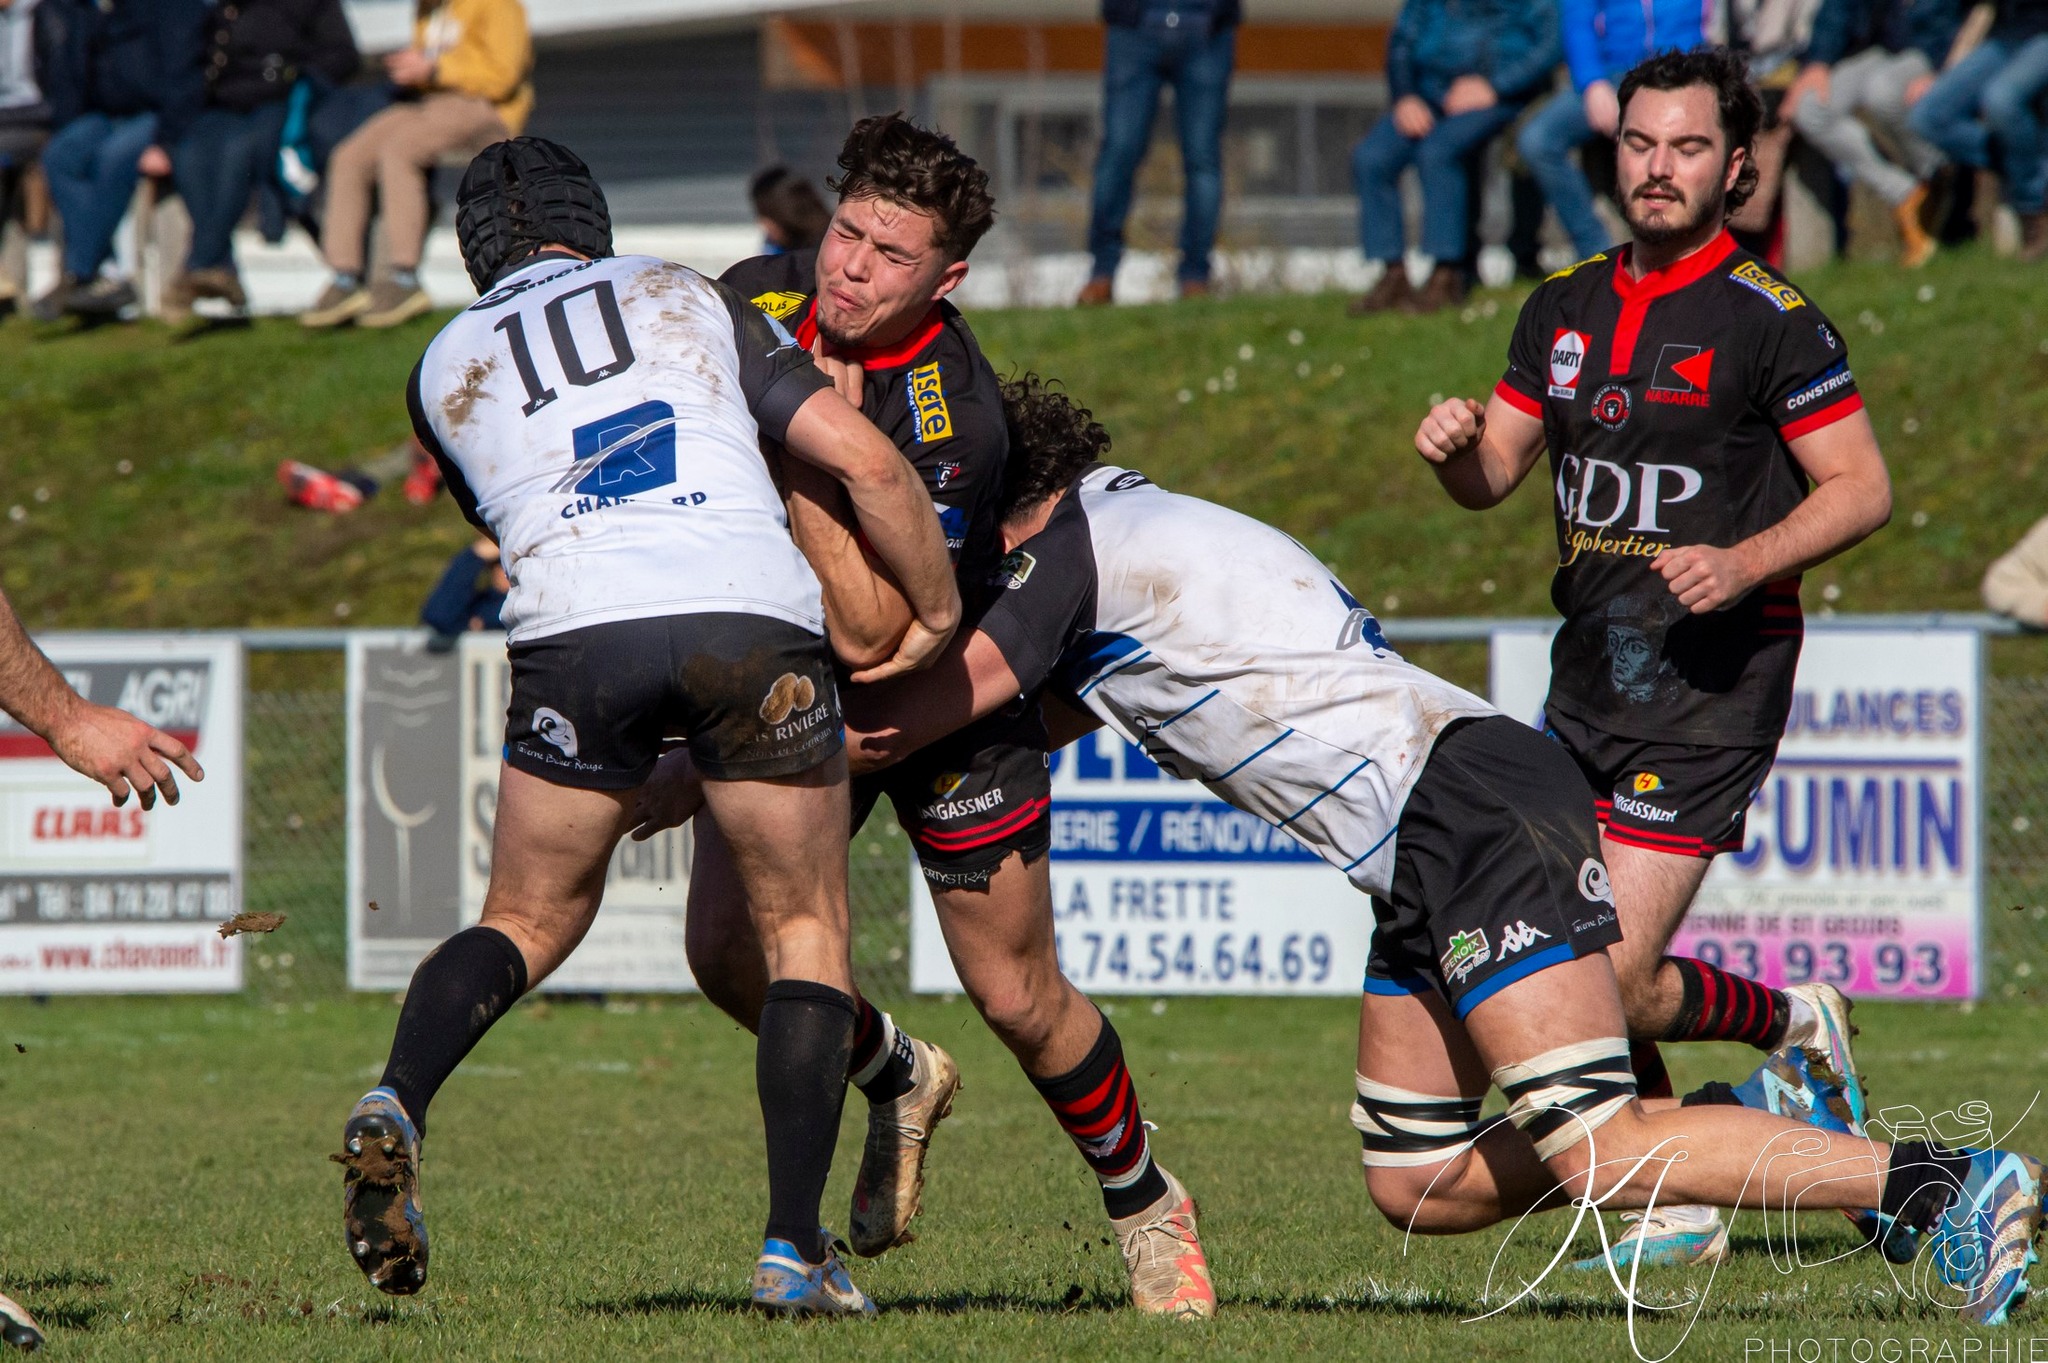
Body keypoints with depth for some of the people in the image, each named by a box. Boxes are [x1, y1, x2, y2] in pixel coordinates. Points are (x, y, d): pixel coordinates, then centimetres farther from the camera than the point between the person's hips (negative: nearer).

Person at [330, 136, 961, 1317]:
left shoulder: (446, 368, 23)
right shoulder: (692, 299, 20)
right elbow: (867, 462, 12)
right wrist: (939, 607, 23)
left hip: (576, 629, 1)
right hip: (754, 613, -1)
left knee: (530, 921, 19)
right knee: (808, 932, 13)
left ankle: (398, 1104, -8)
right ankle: (795, 1249, 4)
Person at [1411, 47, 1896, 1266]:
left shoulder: (1772, 321, -8)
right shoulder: (1564, 308, 11)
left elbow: (1864, 488, -7)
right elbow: (1494, 477, 15)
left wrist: (1746, 561, -21)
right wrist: (1459, 446, -7)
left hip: (1712, 683, -7)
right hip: (1589, 679, 7)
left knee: (1609, 985, -13)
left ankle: (1793, 1026, 16)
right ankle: (1678, 1209, 17)